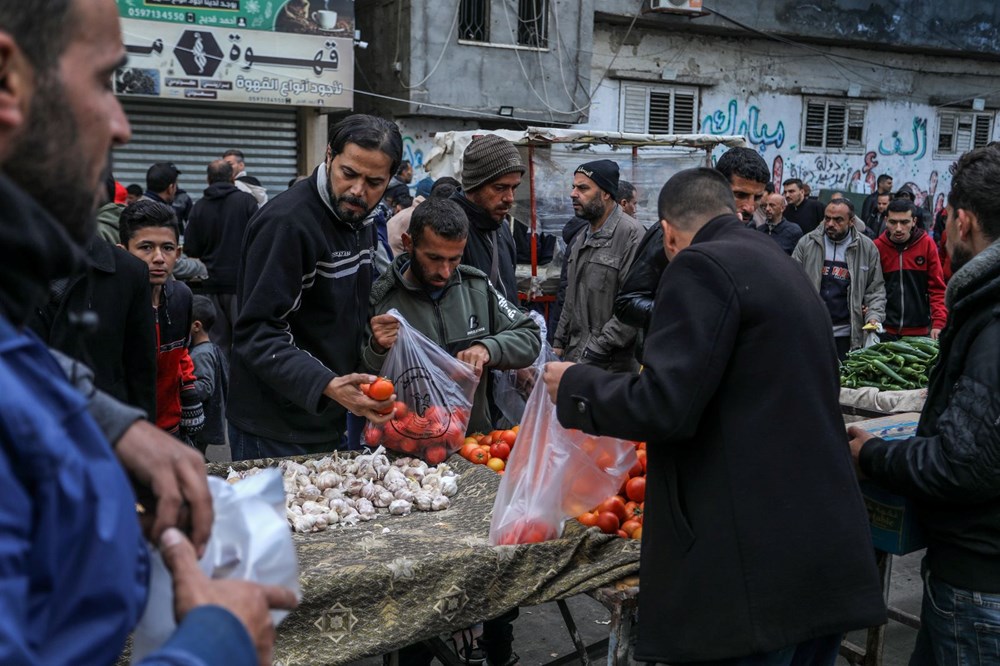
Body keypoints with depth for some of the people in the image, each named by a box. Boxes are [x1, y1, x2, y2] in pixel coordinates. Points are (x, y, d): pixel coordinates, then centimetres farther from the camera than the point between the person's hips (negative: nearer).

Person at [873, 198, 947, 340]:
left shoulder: (927, 243, -3)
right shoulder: (877, 246, -4)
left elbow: (937, 288, -2)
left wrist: (939, 323, -12)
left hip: (920, 330, 0)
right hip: (885, 330, 0)